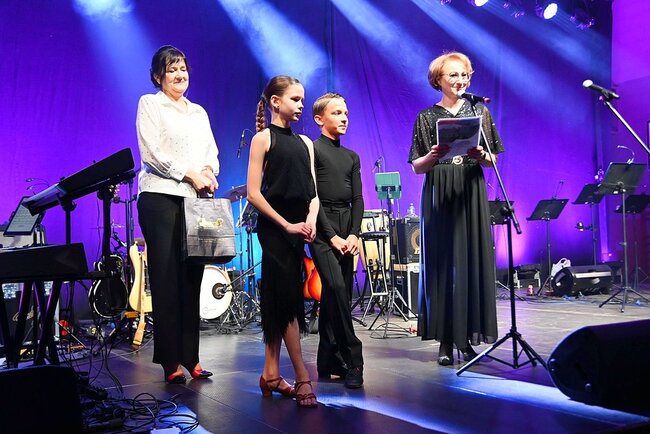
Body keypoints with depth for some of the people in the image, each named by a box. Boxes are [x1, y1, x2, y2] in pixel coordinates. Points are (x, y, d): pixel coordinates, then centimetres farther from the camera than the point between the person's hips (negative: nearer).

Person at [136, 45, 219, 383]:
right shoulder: (150, 104, 6)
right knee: (166, 279, -5)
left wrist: (209, 171, -6)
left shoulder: (199, 112, 23)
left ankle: (189, 355, 10)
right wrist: (190, 174, -12)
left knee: (192, 279, 4)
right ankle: (170, 360, 1)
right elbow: (152, 152, -6)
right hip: (161, 197, -5)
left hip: (196, 200, 5)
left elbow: (212, 152, 16)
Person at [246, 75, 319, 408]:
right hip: (273, 228, -6)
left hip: (297, 229, 6)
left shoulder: (304, 143, 16)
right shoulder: (263, 138, -2)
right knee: (290, 300, -8)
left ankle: (271, 374, 16)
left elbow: (312, 192, 13)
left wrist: (310, 219, -7)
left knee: (276, 300, 9)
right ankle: (302, 380, -4)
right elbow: (253, 193, -9)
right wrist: (286, 225, -14)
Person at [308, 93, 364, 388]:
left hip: (347, 231, 6)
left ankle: (329, 363, 12)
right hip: (322, 227, -6)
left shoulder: (352, 158, 20)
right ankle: (351, 360, -15)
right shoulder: (312, 149, 1)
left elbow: (357, 199, 14)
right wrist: (332, 236, -12)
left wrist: (354, 234, -3)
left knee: (339, 293, 5)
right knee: (336, 287, -20)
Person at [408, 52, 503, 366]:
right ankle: (445, 340, 4)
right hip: (439, 196, -1)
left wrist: (480, 155, -12)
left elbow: (493, 161, 9)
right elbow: (416, 167, 5)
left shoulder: (480, 112, 11)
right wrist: (432, 156, -16)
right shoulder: (426, 117, 8)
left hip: (471, 195, 1)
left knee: (472, 261, -1)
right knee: (441, 263, -2)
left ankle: (469, 336, 8)